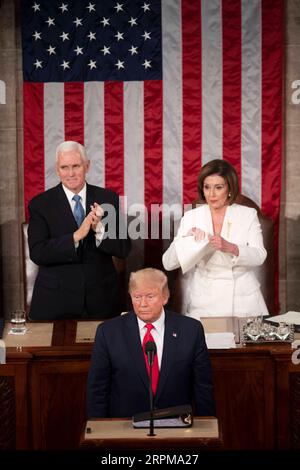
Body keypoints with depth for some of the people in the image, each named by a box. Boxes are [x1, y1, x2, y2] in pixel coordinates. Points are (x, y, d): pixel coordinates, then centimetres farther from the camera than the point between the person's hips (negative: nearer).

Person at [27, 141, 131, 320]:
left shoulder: (108, 199, 1)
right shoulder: (40, 204, -3)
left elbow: (124, 249, -2)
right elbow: (37, 253, -13)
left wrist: (100, 229, -20)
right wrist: (76, 236, -24)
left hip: (101, 300, 2)